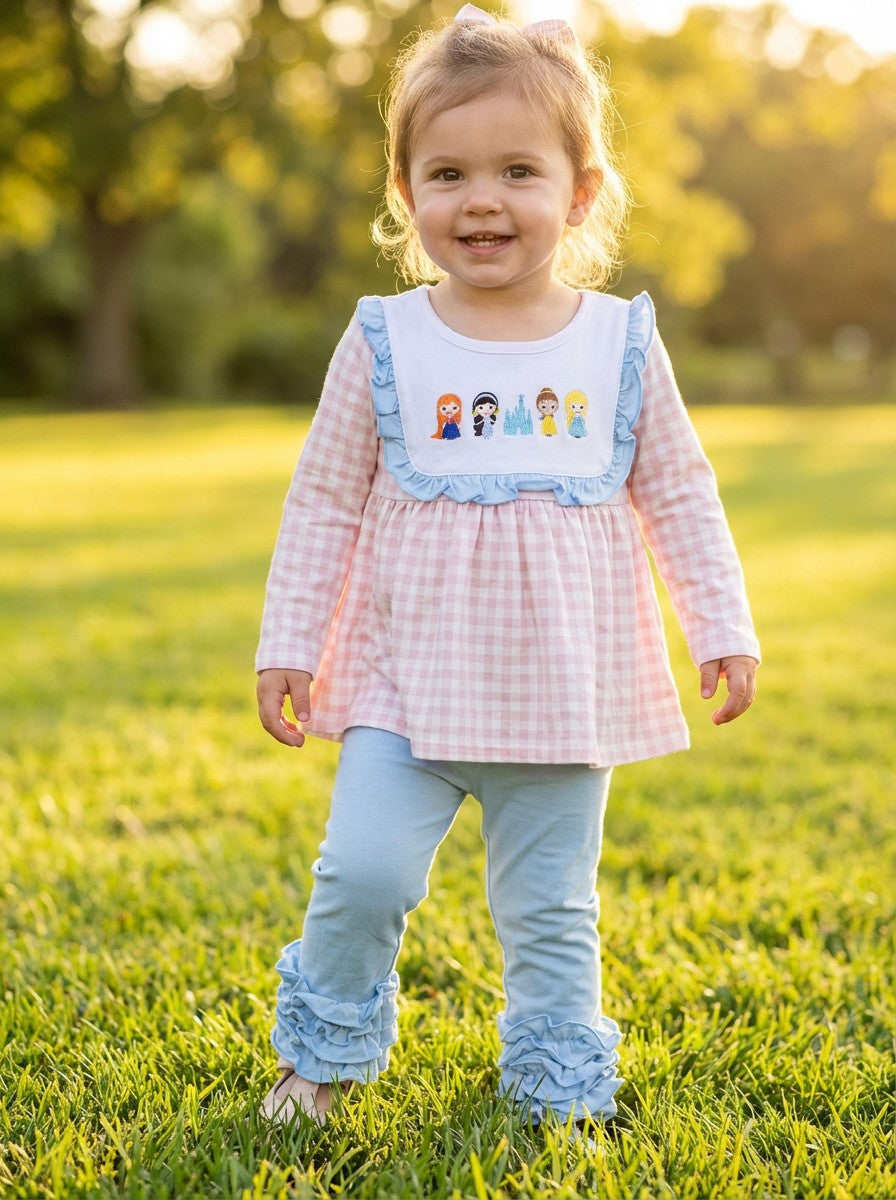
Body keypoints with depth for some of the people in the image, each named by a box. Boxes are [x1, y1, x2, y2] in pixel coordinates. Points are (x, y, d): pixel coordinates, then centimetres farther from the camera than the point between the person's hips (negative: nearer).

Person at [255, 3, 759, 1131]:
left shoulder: (620, 343, 0)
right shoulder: (384, 342, -3)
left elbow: (679, 494, 7)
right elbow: (322, 501, 3)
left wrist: (723, 627, 3)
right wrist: (288, 644, 0)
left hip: (566, 692, 1)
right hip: (410, 682, -1)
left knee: (549, 909, 9)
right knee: (362, 871, -11)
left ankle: (557, 1088, 30)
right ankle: (321, 1055, 15)